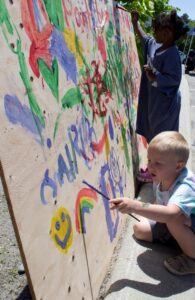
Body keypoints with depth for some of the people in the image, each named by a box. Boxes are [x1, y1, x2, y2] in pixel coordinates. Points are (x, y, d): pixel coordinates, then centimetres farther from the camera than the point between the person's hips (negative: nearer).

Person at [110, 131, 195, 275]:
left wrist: (135, 206, -59)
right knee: (139, 229, -2)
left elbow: (171, 213, -55)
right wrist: (150, 214, -8)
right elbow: (159, 203, 8)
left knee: (174, 218, -38)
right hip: (175, 224, 8)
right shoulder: (160, 179, -11)